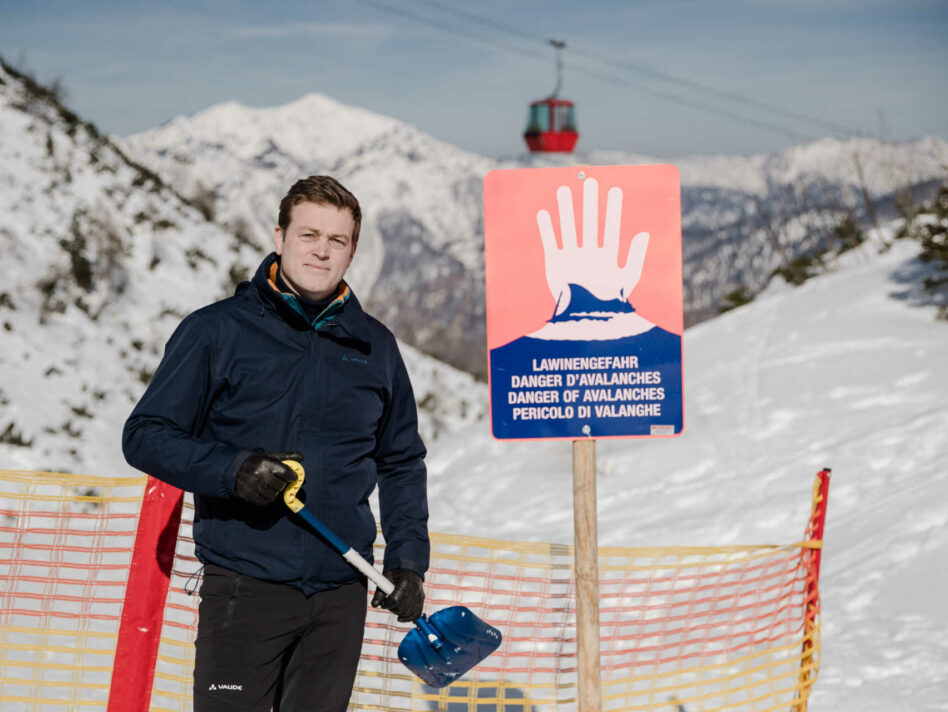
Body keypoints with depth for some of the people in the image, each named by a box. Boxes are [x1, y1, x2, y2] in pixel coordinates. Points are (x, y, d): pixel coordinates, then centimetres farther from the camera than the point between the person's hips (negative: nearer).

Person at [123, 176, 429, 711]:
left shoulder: (375, 347, 12)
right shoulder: (218, 331, 0)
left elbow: (402, 463, 20)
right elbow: (147, 436, 0)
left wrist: (407, 561, 9)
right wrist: (233, 471, -16)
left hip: (342, 590, 4)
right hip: (243, 584, -4)